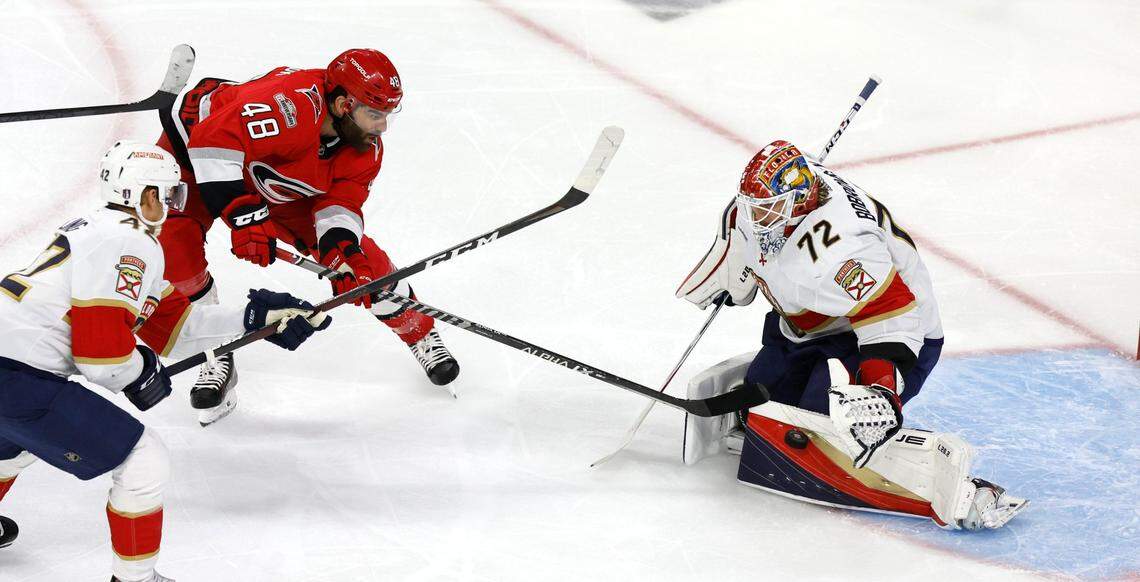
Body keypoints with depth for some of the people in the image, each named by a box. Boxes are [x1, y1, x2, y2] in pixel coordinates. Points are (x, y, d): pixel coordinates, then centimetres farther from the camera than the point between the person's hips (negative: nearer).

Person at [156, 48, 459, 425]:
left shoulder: (366, 149, -17)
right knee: (174, 243, -29)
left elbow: (341, 203, -16)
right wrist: (242, 213, -49)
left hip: (277, 186, 5)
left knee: (356, 252, -3)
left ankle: (419, 334, 18)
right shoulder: (292, 106, -43)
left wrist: (342, 253, -36)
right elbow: (213, 140, -47)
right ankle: (218, 353, -10)